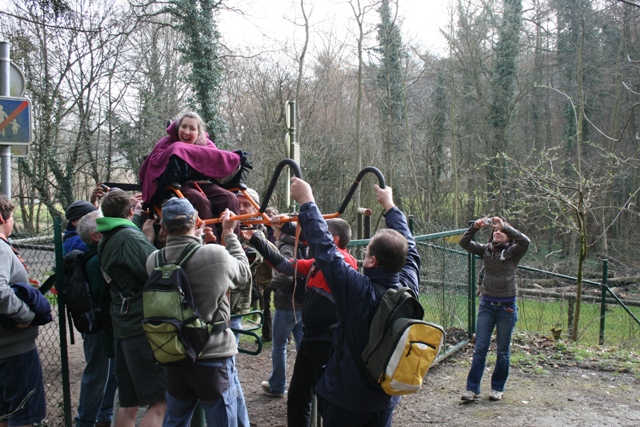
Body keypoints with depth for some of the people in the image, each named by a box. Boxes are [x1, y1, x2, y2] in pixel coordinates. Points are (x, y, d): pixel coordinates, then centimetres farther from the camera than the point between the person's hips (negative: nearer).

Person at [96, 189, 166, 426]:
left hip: (124, 327, 9)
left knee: (129, 402, 15)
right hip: (144, 328, -9)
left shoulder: (106, 241, 13)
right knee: (159, 402, -6)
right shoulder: (129, 236, -13)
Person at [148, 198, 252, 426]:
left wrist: (196, 239, 18)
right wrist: (229, 234, 11)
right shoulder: (216, 254, -18)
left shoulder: (154, 261, -6)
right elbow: (244, 274, 3)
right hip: (213, 358, -4)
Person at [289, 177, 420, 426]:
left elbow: (324, 247, -23)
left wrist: (306, 201, -12)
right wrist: (389, 205, 17)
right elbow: (408, 248, 4)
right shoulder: (409, 287, -13)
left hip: (346, 398, -5)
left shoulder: (358, 290, -28)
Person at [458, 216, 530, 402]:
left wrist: (504, 226, -26)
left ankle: (498, 388, 22)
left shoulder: (513, 252, -3)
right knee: (480, 348, 2)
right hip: (486, 304, 2)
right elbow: (464, 242, -5)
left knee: (503, 351, 9)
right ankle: (472, 388, 6)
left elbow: (525, 241, -23)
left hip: (506, 306, -2)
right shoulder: (486, 250, 4)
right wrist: (475, 227, -19)